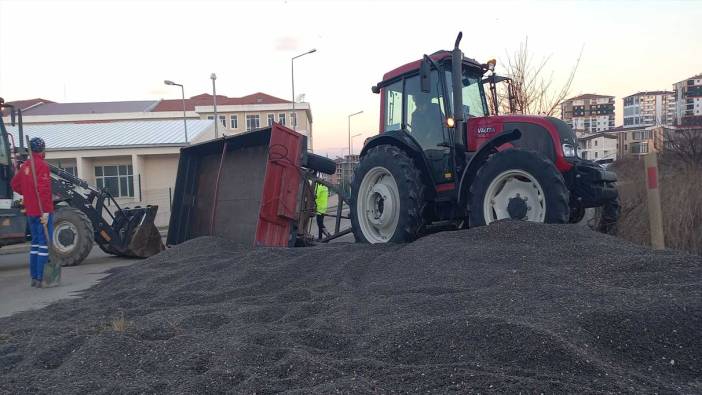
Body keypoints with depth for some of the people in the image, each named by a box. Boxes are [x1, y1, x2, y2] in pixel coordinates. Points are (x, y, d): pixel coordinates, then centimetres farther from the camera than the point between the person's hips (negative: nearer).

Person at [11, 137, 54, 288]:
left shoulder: (25, 165, 12)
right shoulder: (42, 165, -13)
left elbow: (15, 184, 20)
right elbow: (43, 189, -21)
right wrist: (45, 211, -21)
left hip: (30, 212, 8)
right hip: (42, 212, -8)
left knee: (36, 243, 16)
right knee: (45, 244, -5)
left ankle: (34, 278, 20)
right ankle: (41, 279, -5)